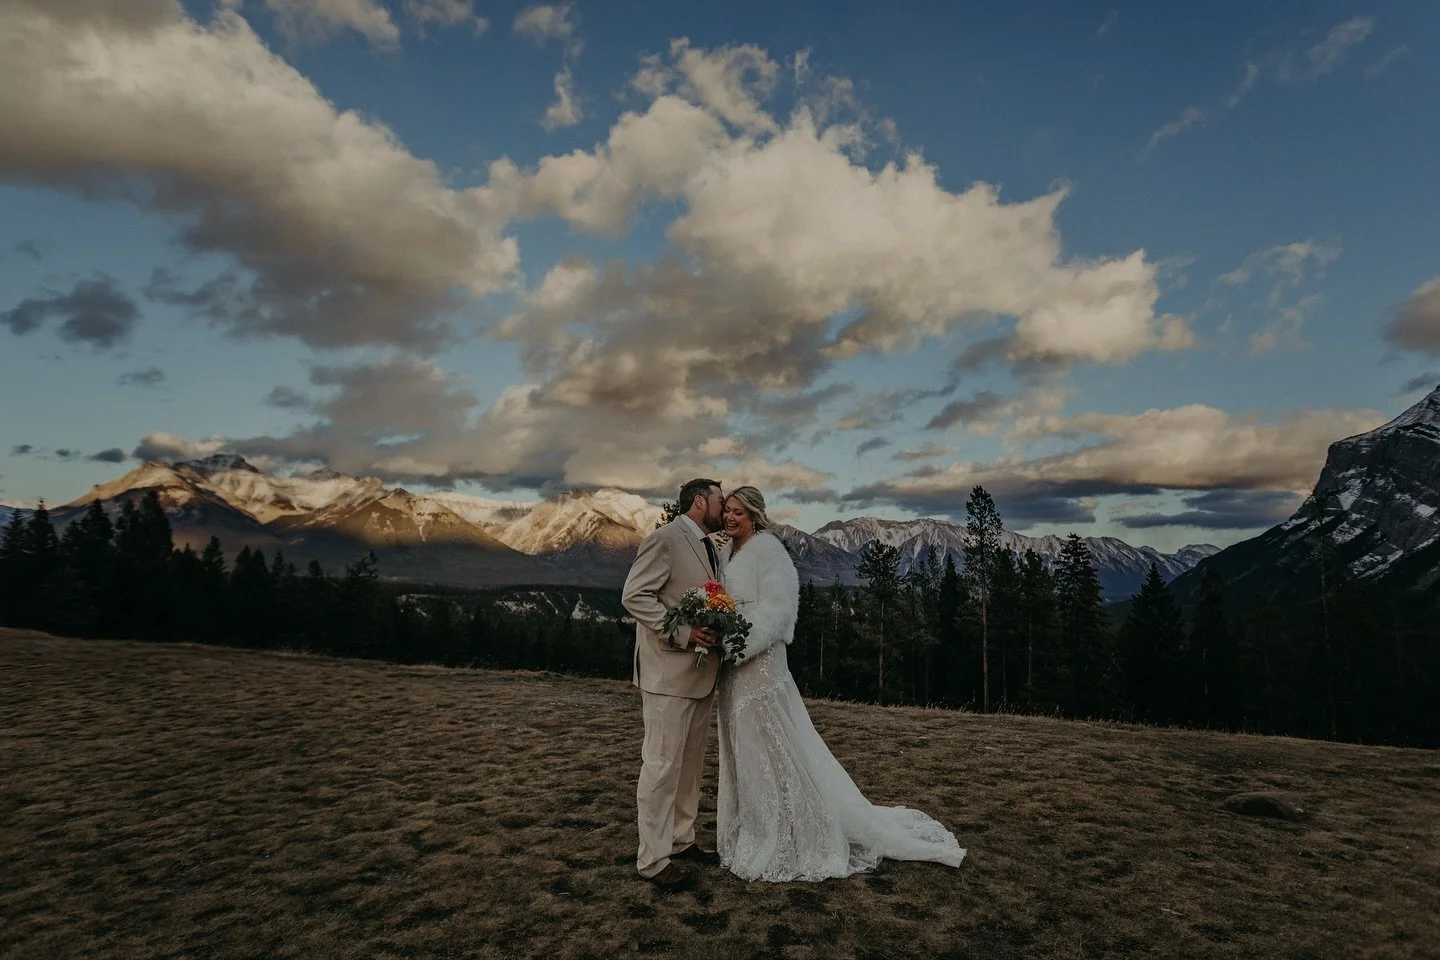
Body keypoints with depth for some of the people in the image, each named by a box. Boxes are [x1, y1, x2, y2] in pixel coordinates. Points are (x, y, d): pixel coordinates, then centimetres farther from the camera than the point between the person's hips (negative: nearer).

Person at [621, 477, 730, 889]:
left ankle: (681, 839, 31)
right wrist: (683, 633, -22)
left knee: (691, 763, 17)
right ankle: (653, 859, 9)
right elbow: (634, 596, -17)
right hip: (670, 673, -9)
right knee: (662, 765, -2)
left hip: (703, 673, 9)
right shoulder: (665, 539, -11)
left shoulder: (715, 549, 14)